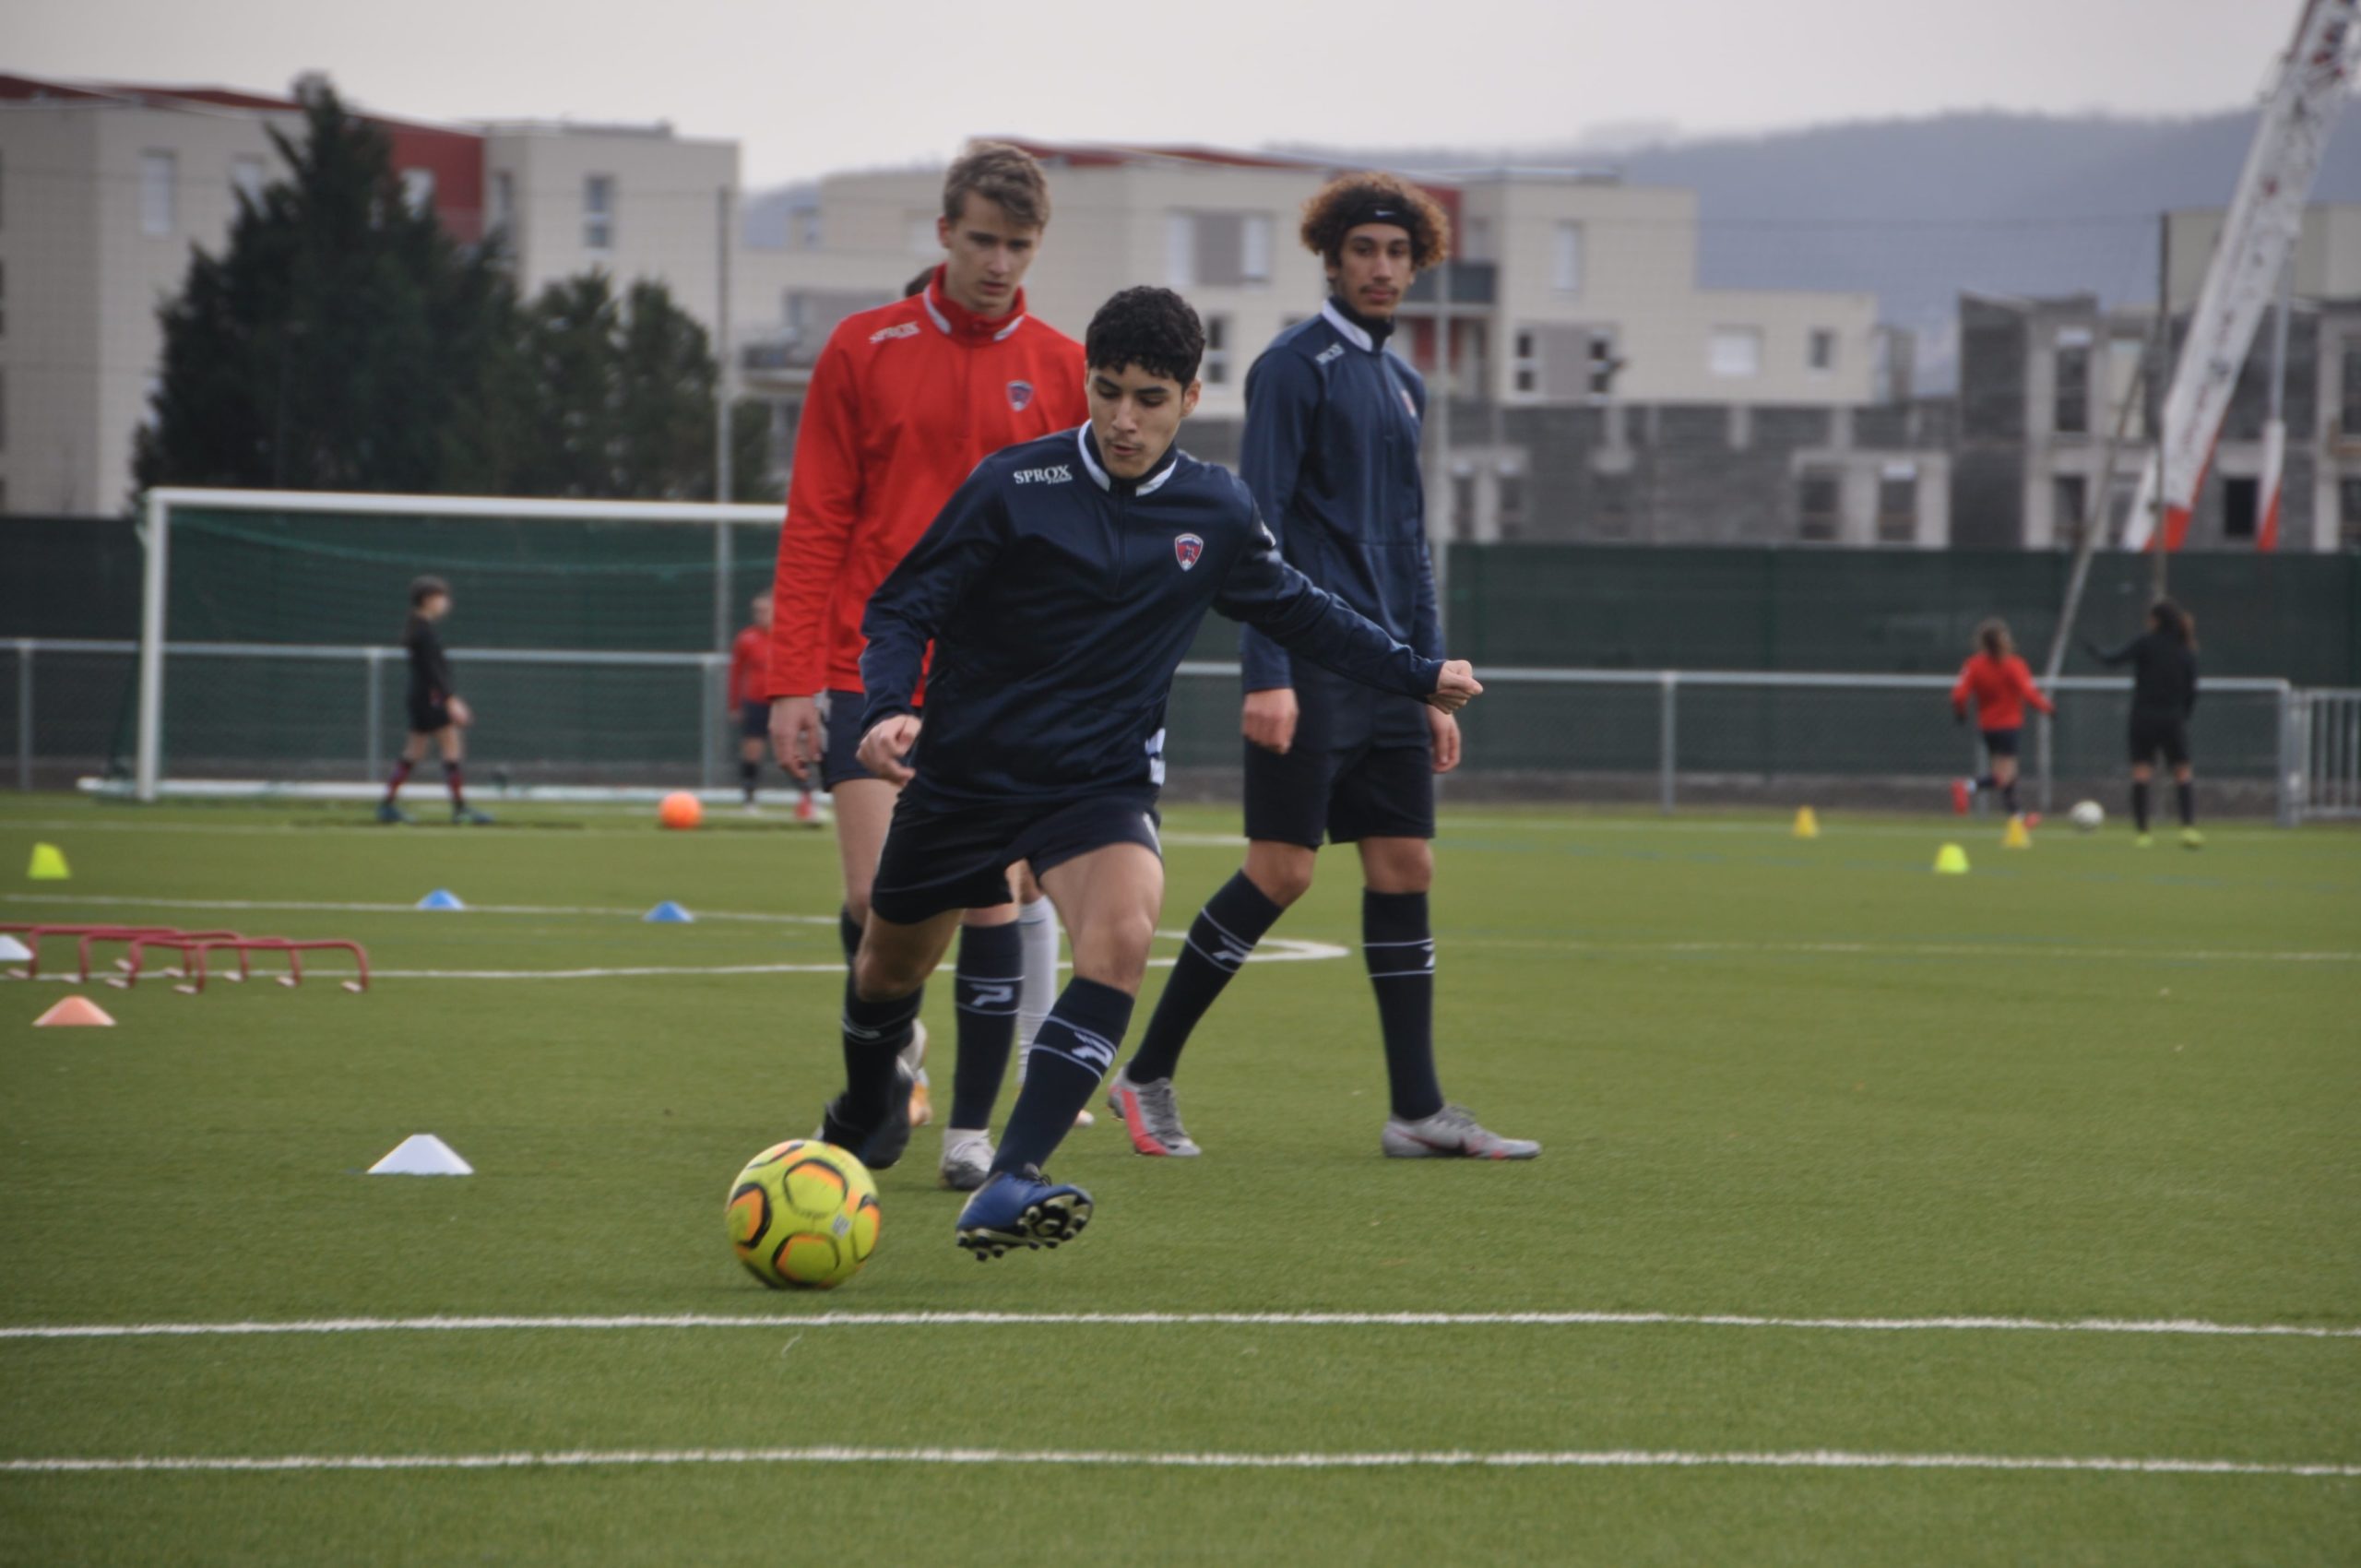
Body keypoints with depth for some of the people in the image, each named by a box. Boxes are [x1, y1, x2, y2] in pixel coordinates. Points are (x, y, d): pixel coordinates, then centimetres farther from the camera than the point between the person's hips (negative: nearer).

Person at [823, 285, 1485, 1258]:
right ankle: (866, 1114, 52)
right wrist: (888, 709, -25)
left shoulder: (1215, 513, 0)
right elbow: (904, 607, -7)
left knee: (1123, 933, -29)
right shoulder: (1015, 486, -10)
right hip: (966, 769, 0)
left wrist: (1418, 676, 17)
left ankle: (1007, 1188, -35)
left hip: (1103, 780, 0)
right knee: (890, 964, 15)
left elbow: (1300, 613, 18)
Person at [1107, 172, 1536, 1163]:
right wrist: (1266, 674, -19)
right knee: (1281, 870, -9)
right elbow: (1257, 527, -12)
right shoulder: (1295, 367, -6)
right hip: (1312, 664, -8)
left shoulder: (1402, 386, 19)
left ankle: (1417, 1109, 5)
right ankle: (1147, 1076, 0)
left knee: (1403, 869, 3)